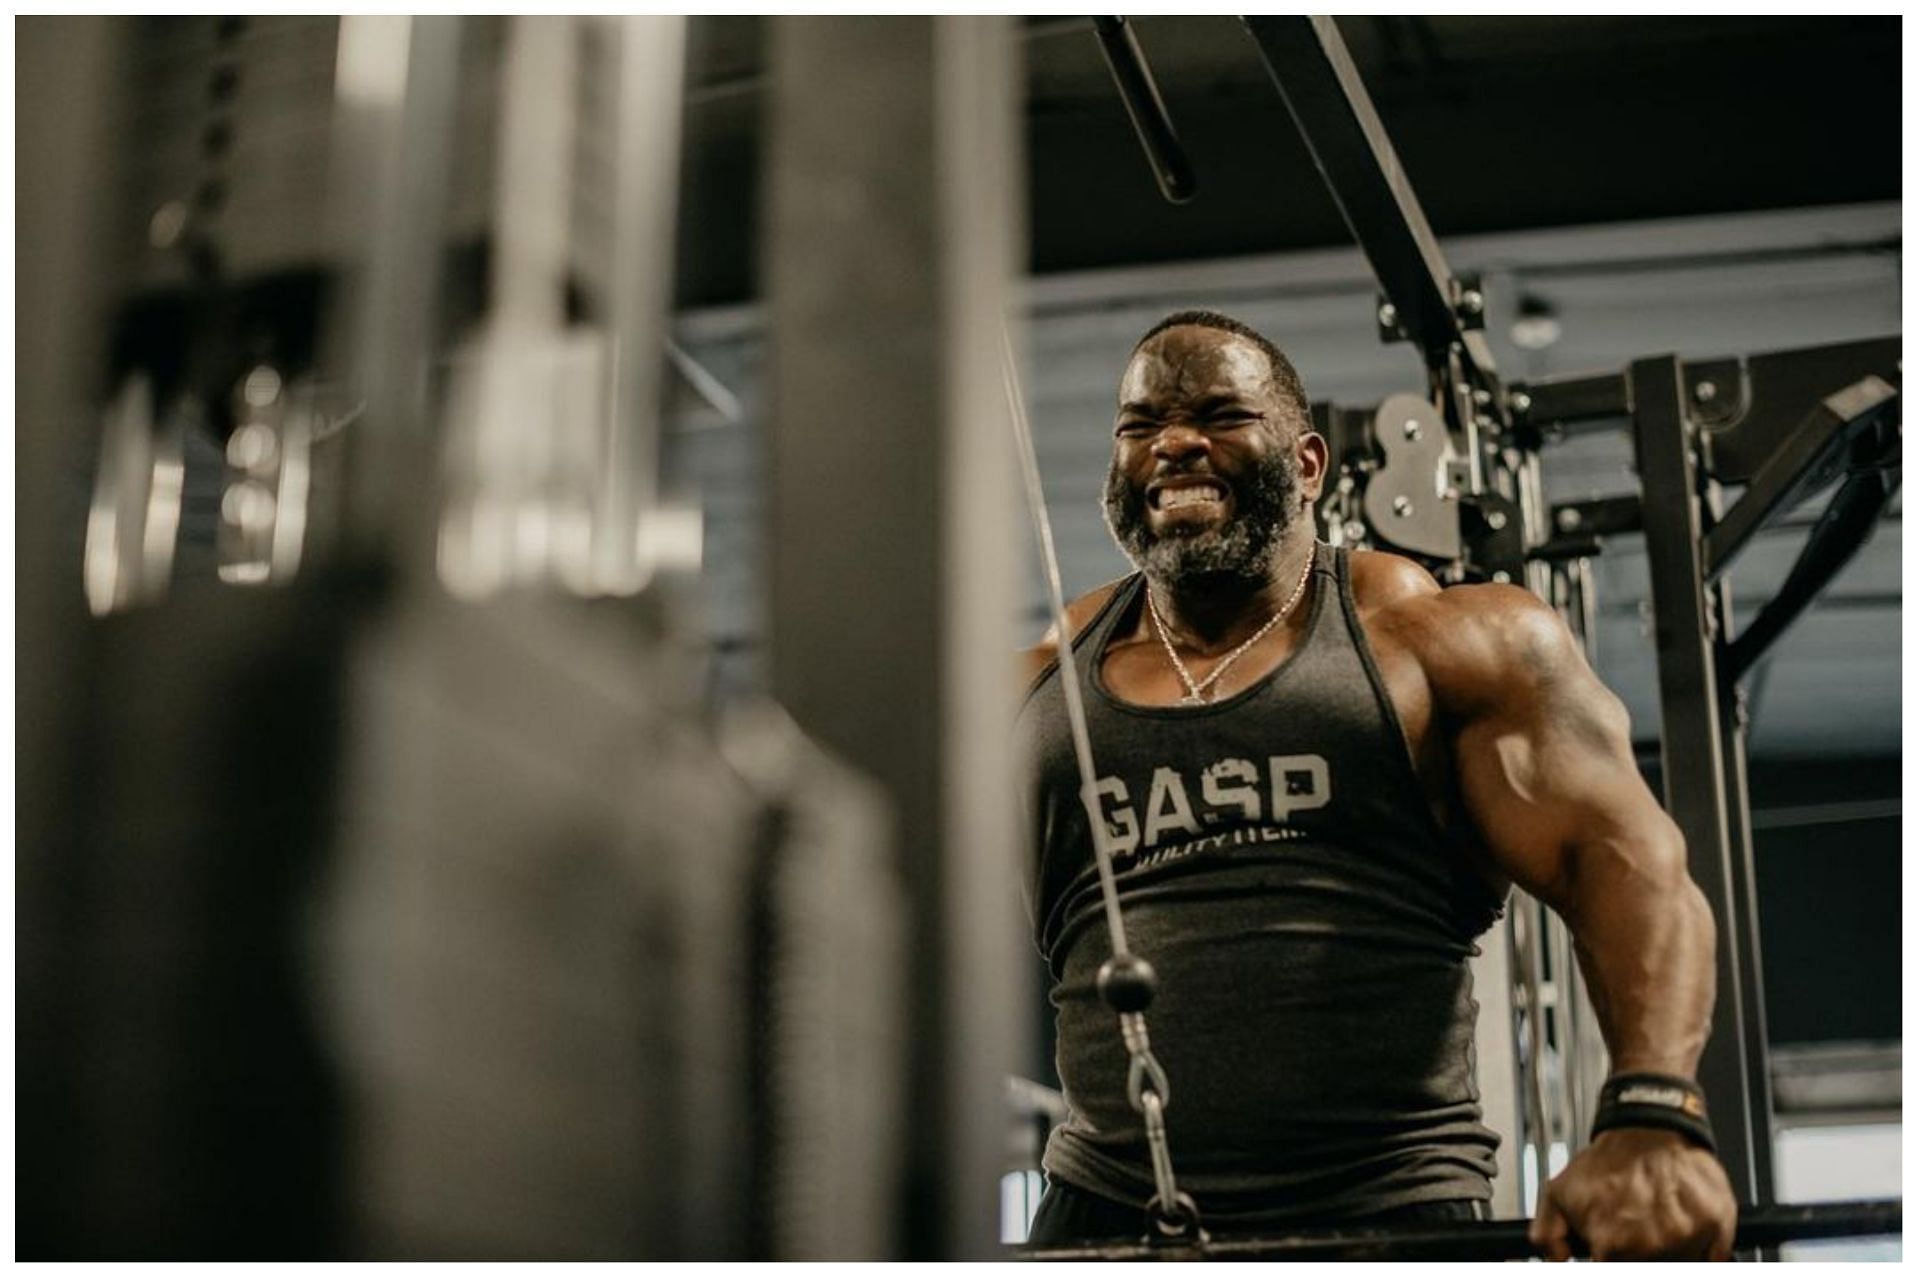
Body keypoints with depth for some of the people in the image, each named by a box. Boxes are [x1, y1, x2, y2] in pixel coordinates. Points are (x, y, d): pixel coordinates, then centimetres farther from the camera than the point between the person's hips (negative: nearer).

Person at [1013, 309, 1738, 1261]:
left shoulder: (1449, 644, 6)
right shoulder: (1036, 684, 14)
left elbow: (1624, 863, -3)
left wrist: (1653, 1117, -21)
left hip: (1392, 1213, -2)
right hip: (1105, 1217, 2)